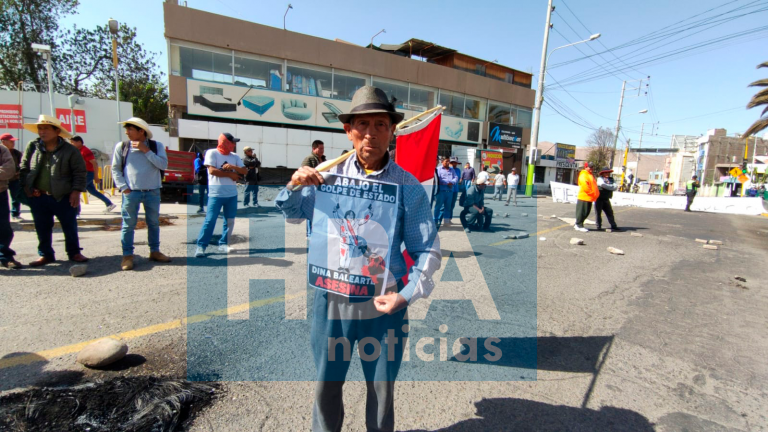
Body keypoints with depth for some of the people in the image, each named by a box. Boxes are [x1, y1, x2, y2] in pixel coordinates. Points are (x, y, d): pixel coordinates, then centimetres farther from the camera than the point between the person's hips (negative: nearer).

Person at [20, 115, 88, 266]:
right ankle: (45, 254, 24)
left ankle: (74, 252, 20)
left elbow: (79, 172, -4)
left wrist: (76, 191, -11)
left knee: (70, 227, 6)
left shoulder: (69, 150, -4)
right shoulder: (32, 147, 5)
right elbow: (24, 168, 10)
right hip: (38, 197, 3)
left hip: (64, 197, -3)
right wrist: (26, 187, -2)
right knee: (42, 228, 11)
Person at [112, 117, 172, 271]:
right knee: (128, 224, 2)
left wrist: (146, 151, -14)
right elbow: (115, 169, 4)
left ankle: (154, 251, 23)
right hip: (131, 192, -1)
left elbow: (163, 164, -10)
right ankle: (127, 255, 10)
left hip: (153, 192, 1)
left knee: (154, 223, 11)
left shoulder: (156, 146, 2)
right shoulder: (121, 146, 2)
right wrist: (123, 187, -6)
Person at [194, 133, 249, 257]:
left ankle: (223, 244, 20)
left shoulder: (235, 156, 10)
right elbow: (212, 170, -14)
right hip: (216, 194, -5)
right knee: (210, 220, -6)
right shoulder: (212, 153, -2)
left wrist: (232, 167, -14)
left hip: (232, 194, 5)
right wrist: (231, 174, -8)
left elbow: (245, 171, 3)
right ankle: (201, 246, 2)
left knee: (230, 221, 8)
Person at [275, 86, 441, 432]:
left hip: (382, 304, -1)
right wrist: (295, 185, -8)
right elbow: (292, 214, 12)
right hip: (331, 298, 2)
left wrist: (406, 295, -20)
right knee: (326, 384, 21)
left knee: (382, 388, 19)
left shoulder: (408, 186, -9)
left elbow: (428, 251, -7)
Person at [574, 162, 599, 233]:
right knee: (582, 212, -4)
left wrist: (596, 194, 13)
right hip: (584, 197, -10)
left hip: (589, 197, 10)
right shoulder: (583, 175, -9)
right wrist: (591, 193, -17)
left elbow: (594, 185, 24)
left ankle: (578, 224, 20)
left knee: (586, 212, 12)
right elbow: (584, 185, -19)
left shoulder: (591, 175, 22)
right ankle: (579, 225, 3)